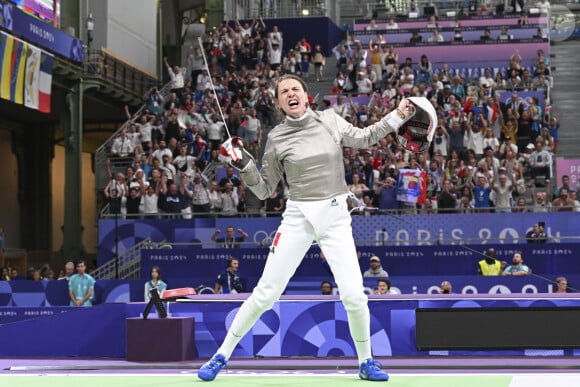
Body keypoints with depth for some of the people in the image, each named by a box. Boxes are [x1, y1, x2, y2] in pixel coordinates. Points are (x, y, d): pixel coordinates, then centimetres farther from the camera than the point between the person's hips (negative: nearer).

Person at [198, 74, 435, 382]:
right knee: (266, 294, -4)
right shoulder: (277, 138, -3)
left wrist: (397, 117, 6)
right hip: (298, 218, -1)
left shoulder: (329, 120, 1)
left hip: (335, 217, 1)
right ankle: (221, 356, 11)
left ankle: (366, 362, 14)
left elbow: (363, 138, 17)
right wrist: (244, 164, -12)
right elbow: (265, 190, 4)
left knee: (354, 296, -9)